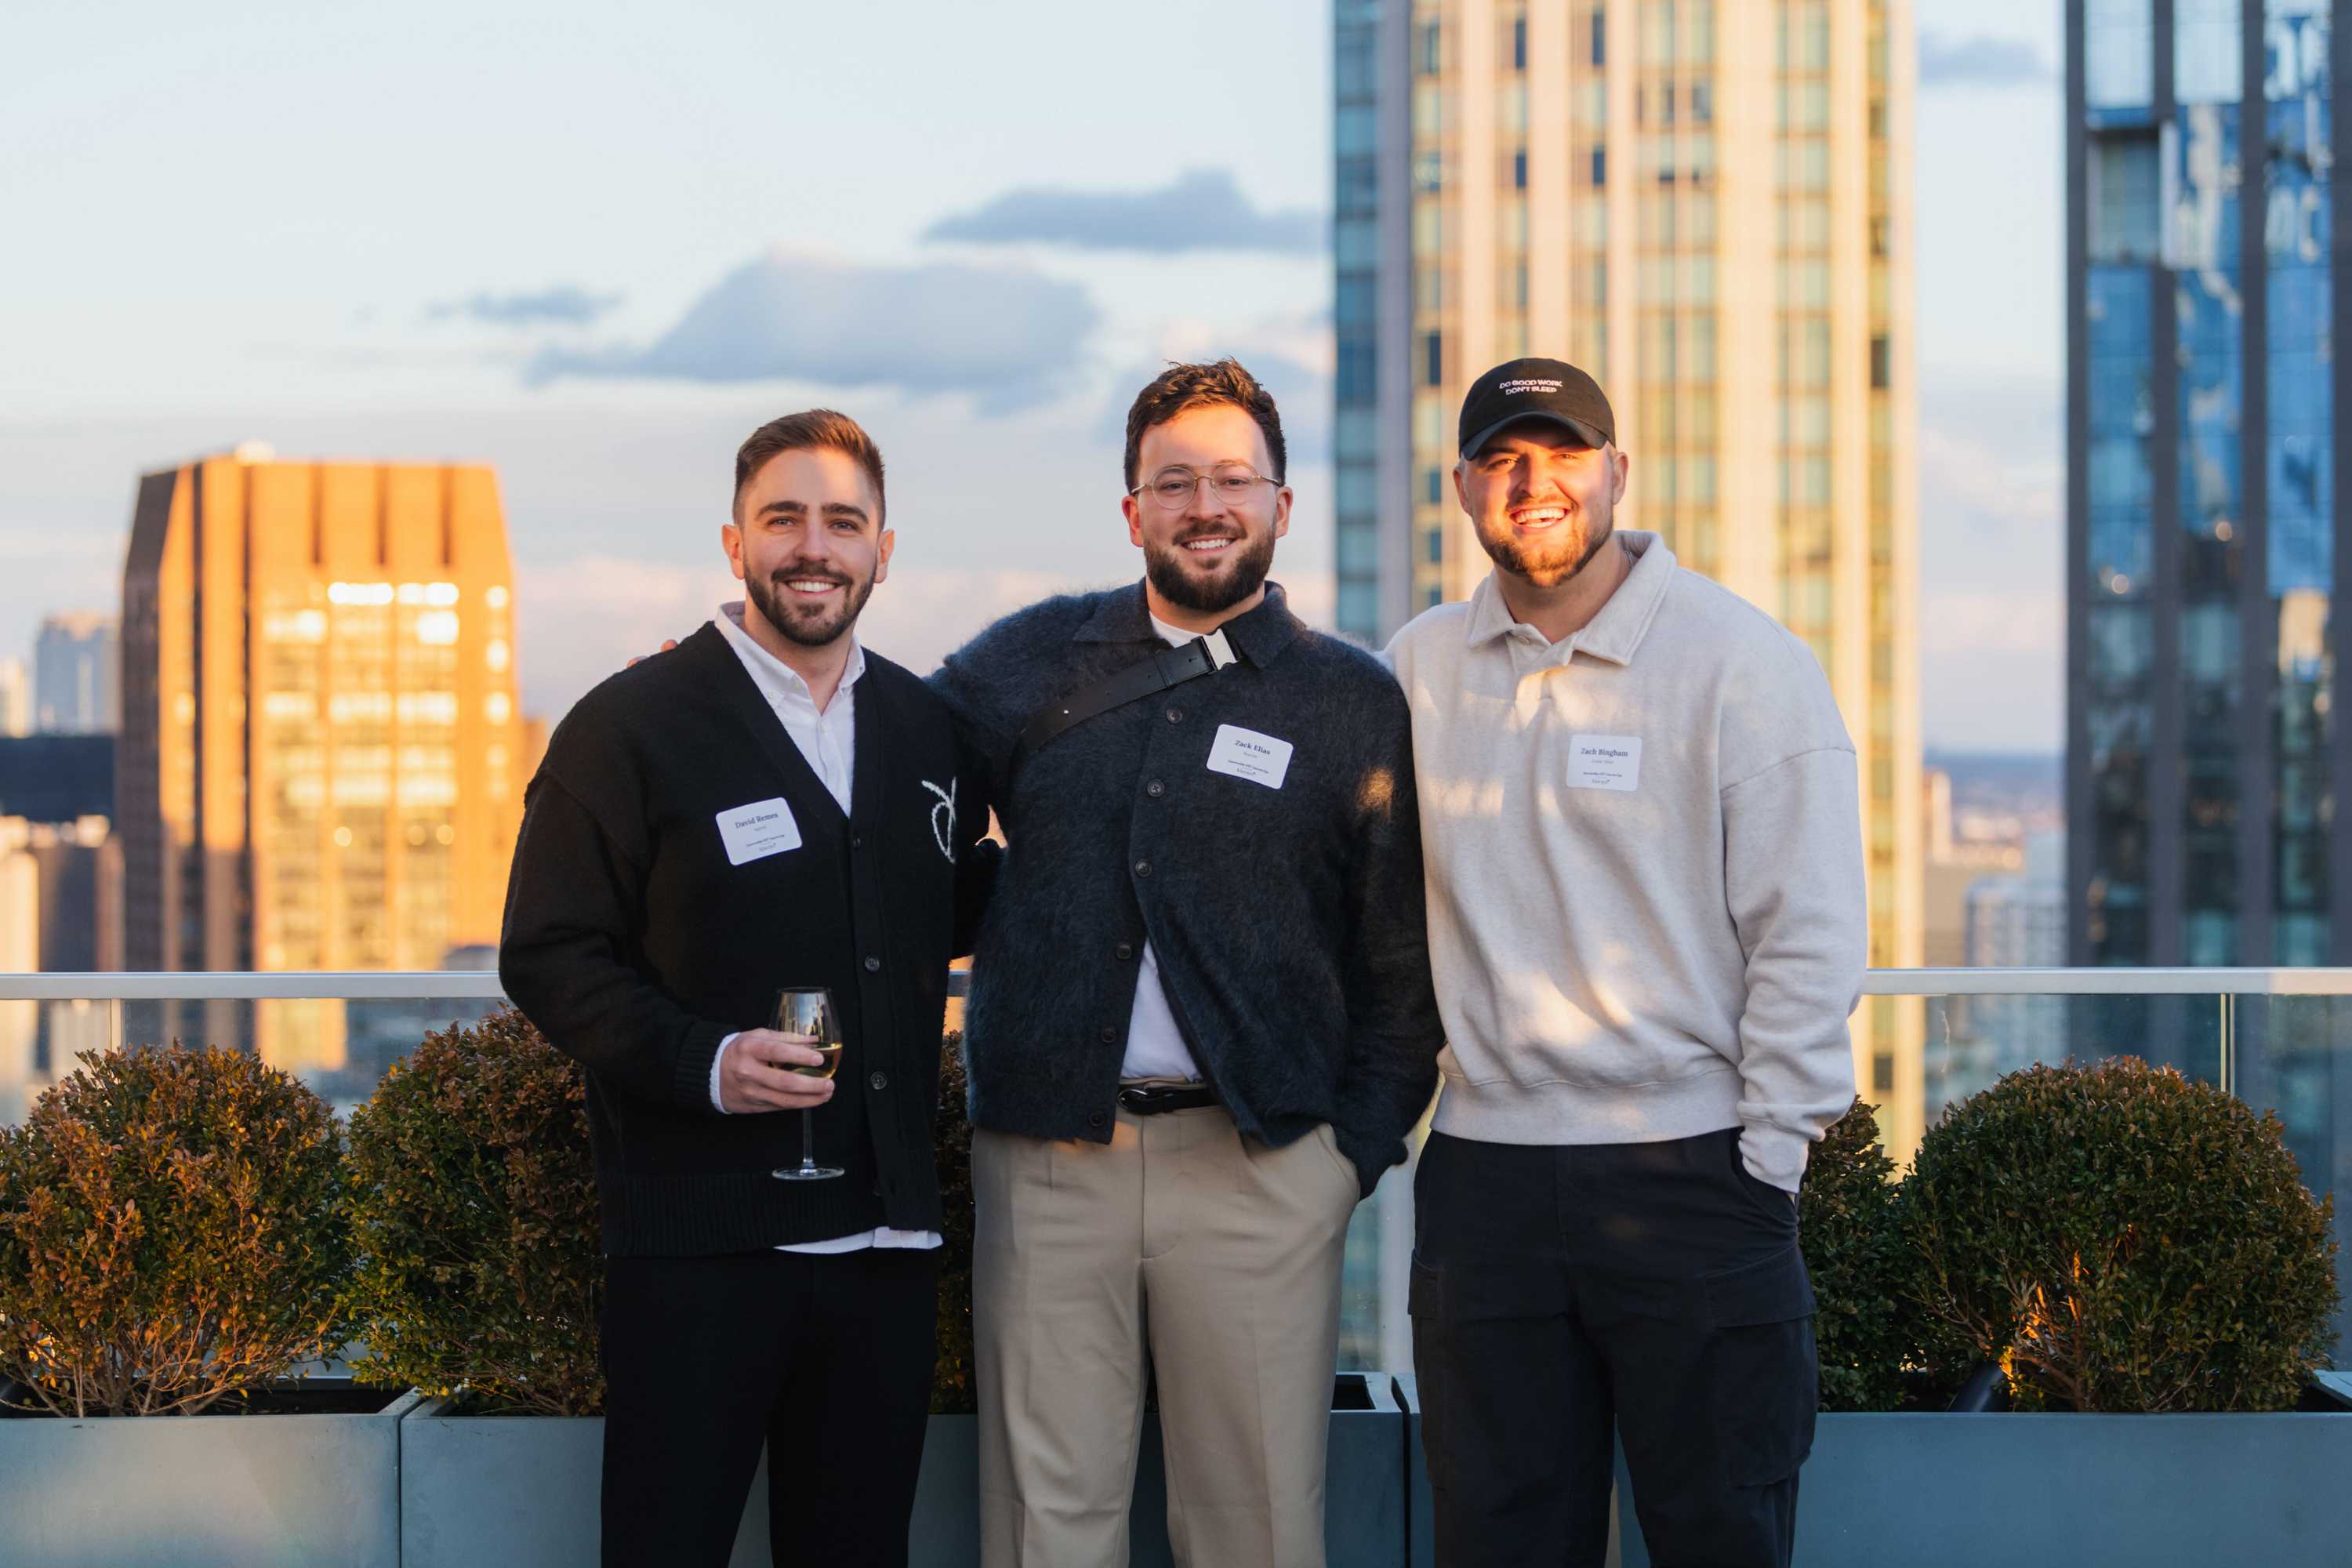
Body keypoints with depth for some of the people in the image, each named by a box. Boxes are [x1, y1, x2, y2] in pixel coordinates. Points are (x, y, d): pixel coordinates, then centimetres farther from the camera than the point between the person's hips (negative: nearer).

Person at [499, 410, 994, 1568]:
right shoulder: (632, 727, -3)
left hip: (883, 1237, 5)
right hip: (699, 1241, -5)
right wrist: (702, 1061, -20)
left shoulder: (927, 730, 13)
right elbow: (550, 957, -7)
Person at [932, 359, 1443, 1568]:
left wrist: (1355, 1151, 0)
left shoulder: (1353, 706, 5)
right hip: (1046, 1154, 1)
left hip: (1258, 1165, -1)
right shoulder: (1033, 661, 10)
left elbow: (1401, 963, 7)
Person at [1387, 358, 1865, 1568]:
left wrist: (1765, 1158, -9)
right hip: (1482, 1181, 4)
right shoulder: (1419, 672, 9)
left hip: (1691, 1175, -4)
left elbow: (1806, 935, -6)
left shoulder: (1742, 662, -4)